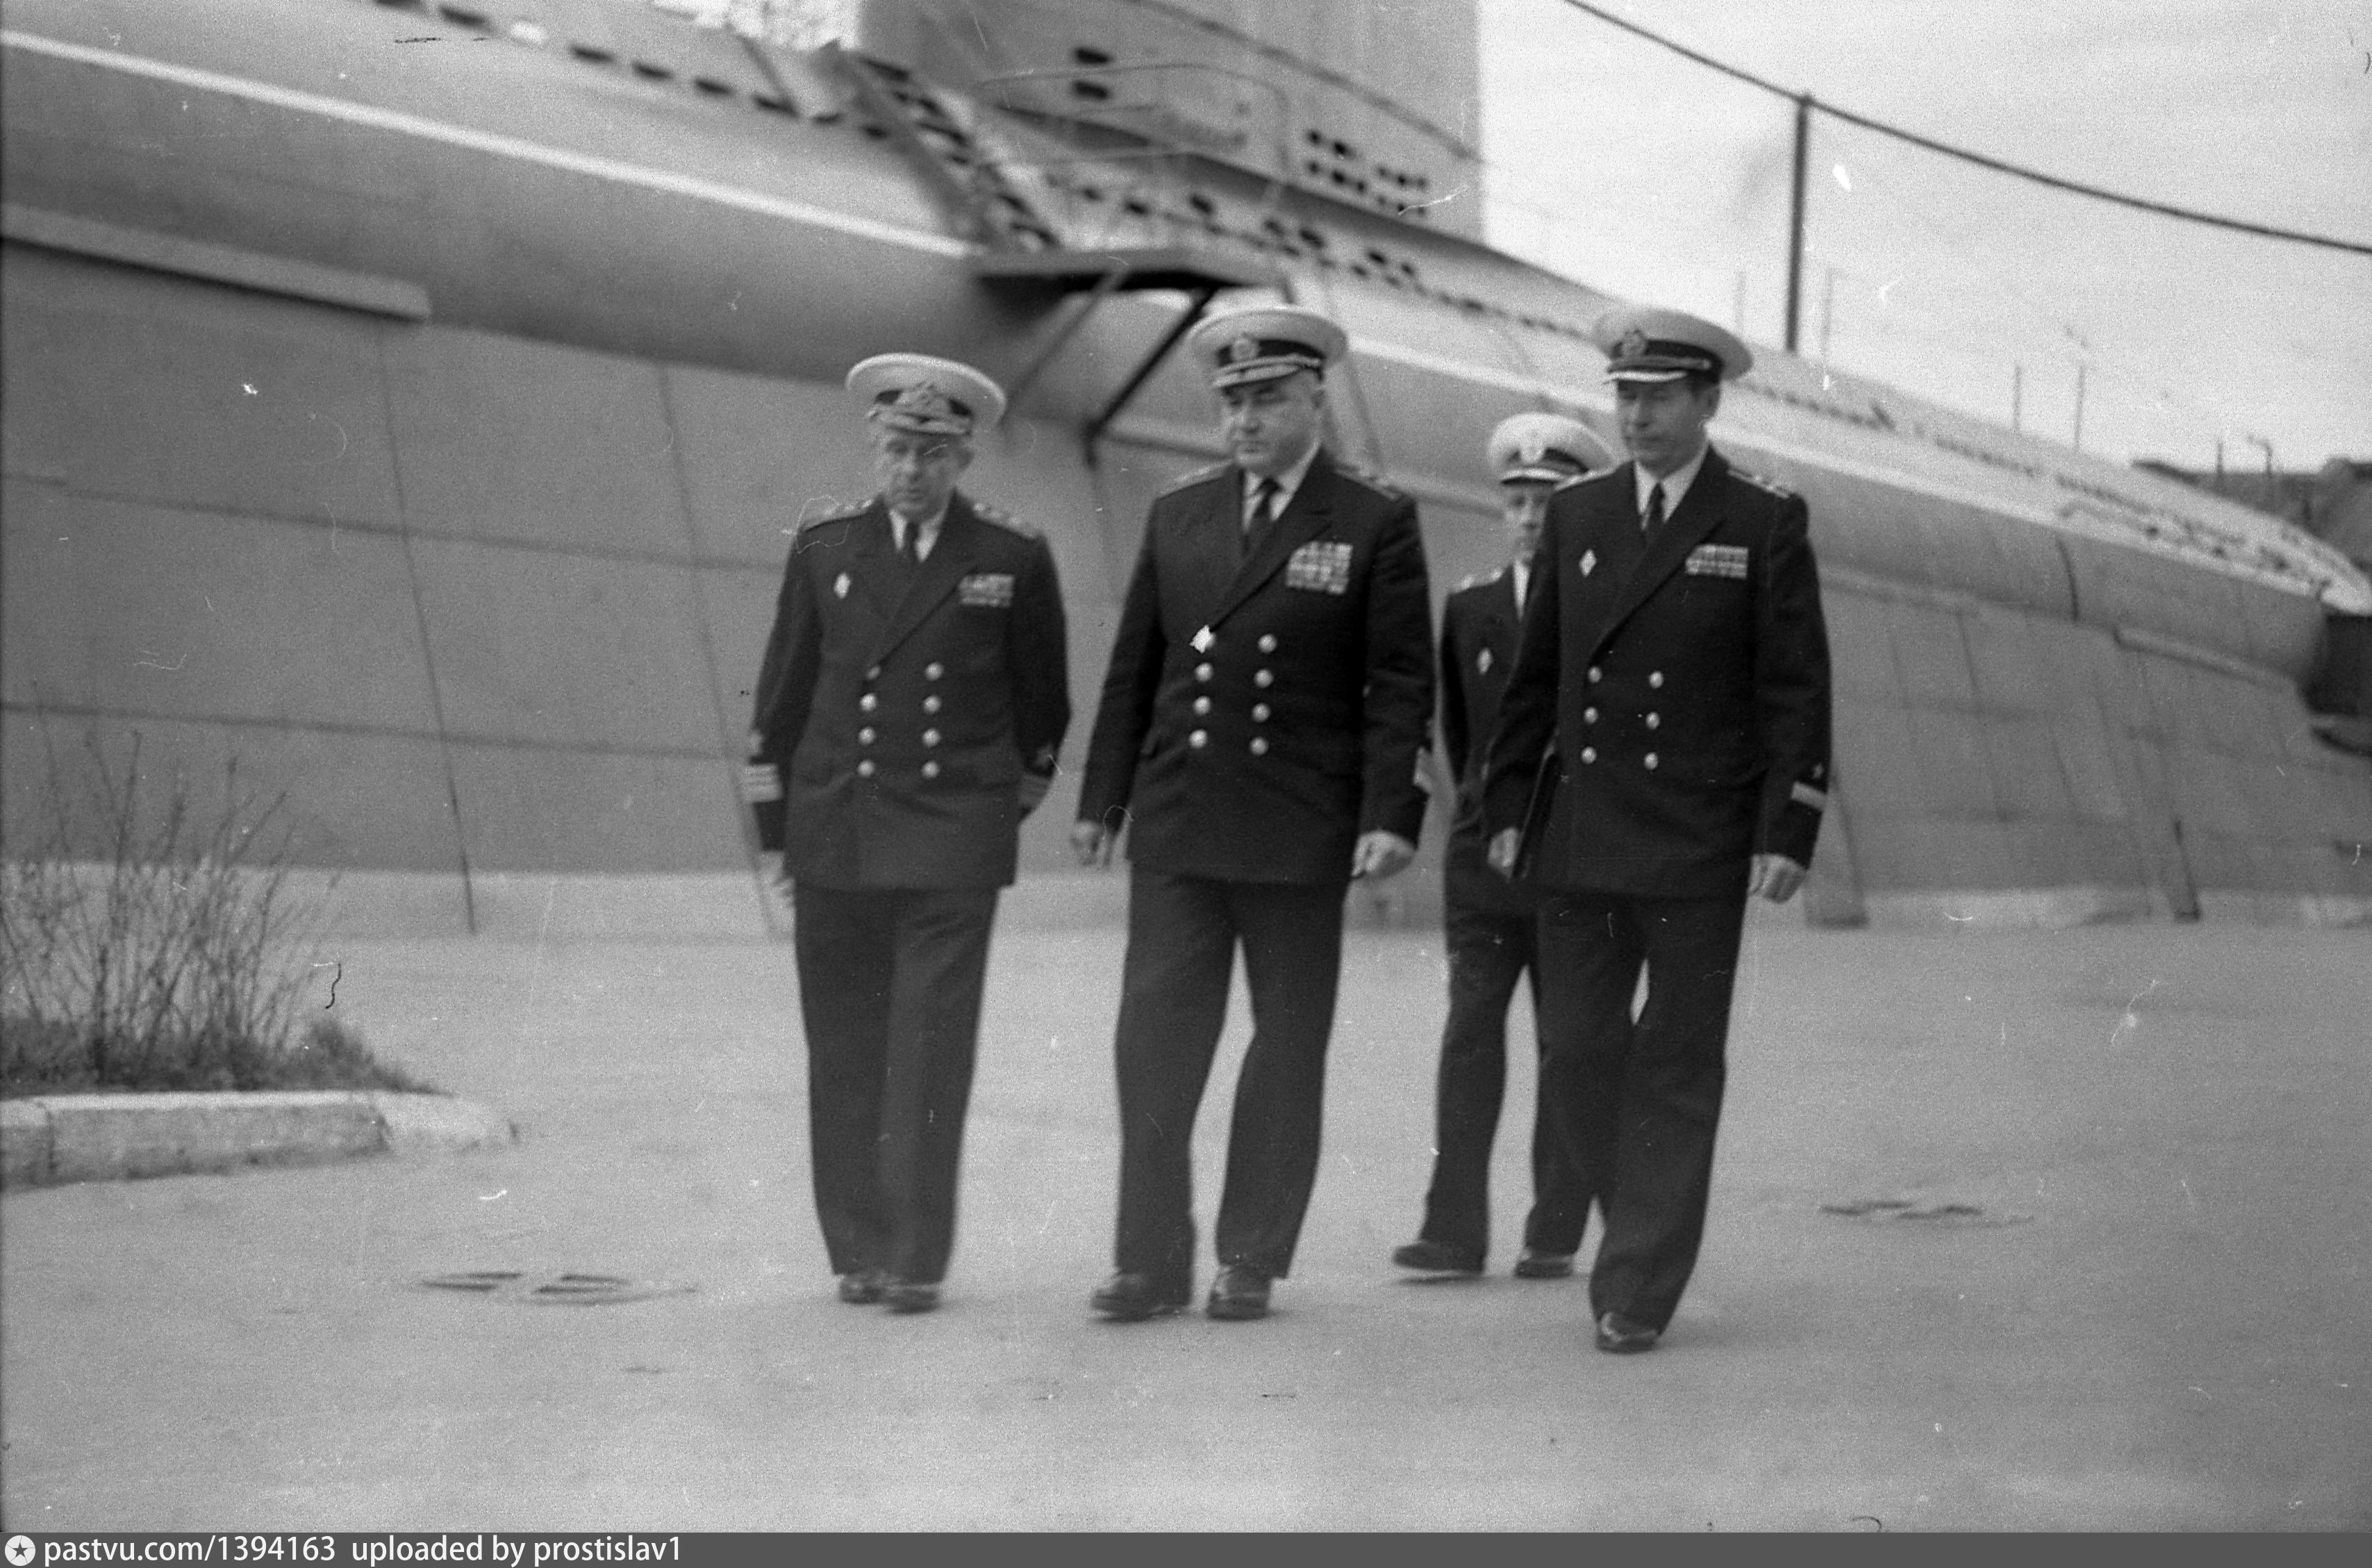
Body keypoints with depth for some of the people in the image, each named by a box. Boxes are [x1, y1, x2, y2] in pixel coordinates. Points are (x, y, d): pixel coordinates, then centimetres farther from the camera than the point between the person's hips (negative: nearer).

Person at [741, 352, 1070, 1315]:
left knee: (930, 1056, -7)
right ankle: (857, 1250, 16)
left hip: (954, 842, -2)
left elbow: (1043, 702, 13)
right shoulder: (823, 550, 8)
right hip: (835, 841, 3)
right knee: (844, 1055, 6)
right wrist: (777, 830, 12)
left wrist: (1014, 803, 14)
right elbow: (781, 695, 13)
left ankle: (917, 1260, -4)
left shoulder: (1014, 560, 2)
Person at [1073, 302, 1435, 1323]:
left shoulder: (1376, 524, -1)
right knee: (1153, 1042, -2)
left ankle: (1252, 1261, 14)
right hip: (1177, 824, 3)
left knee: (1287, 1048, 5)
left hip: (1301, 833, -3)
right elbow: (1133, 667, 14)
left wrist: (1390, 815, -13)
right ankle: (1151, 1261, 4)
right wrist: (1102, 800, 11)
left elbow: (1400, 683, -4)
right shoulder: (1176, 515, 11)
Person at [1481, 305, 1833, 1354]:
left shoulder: (1765, 528, 0)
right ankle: (1646, 1223, 25)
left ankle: (1638, 1293, 4)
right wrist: (1508, 805, 10)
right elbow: (1534, 676, 15)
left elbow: (1797, 690, -2)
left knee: (1675, 1065, 0)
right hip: (1579, 839, 4)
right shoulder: (1576, 518, 11)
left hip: (1700, 848, -4)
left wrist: (1788, 831, -9)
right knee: (1575, 1052, 4)